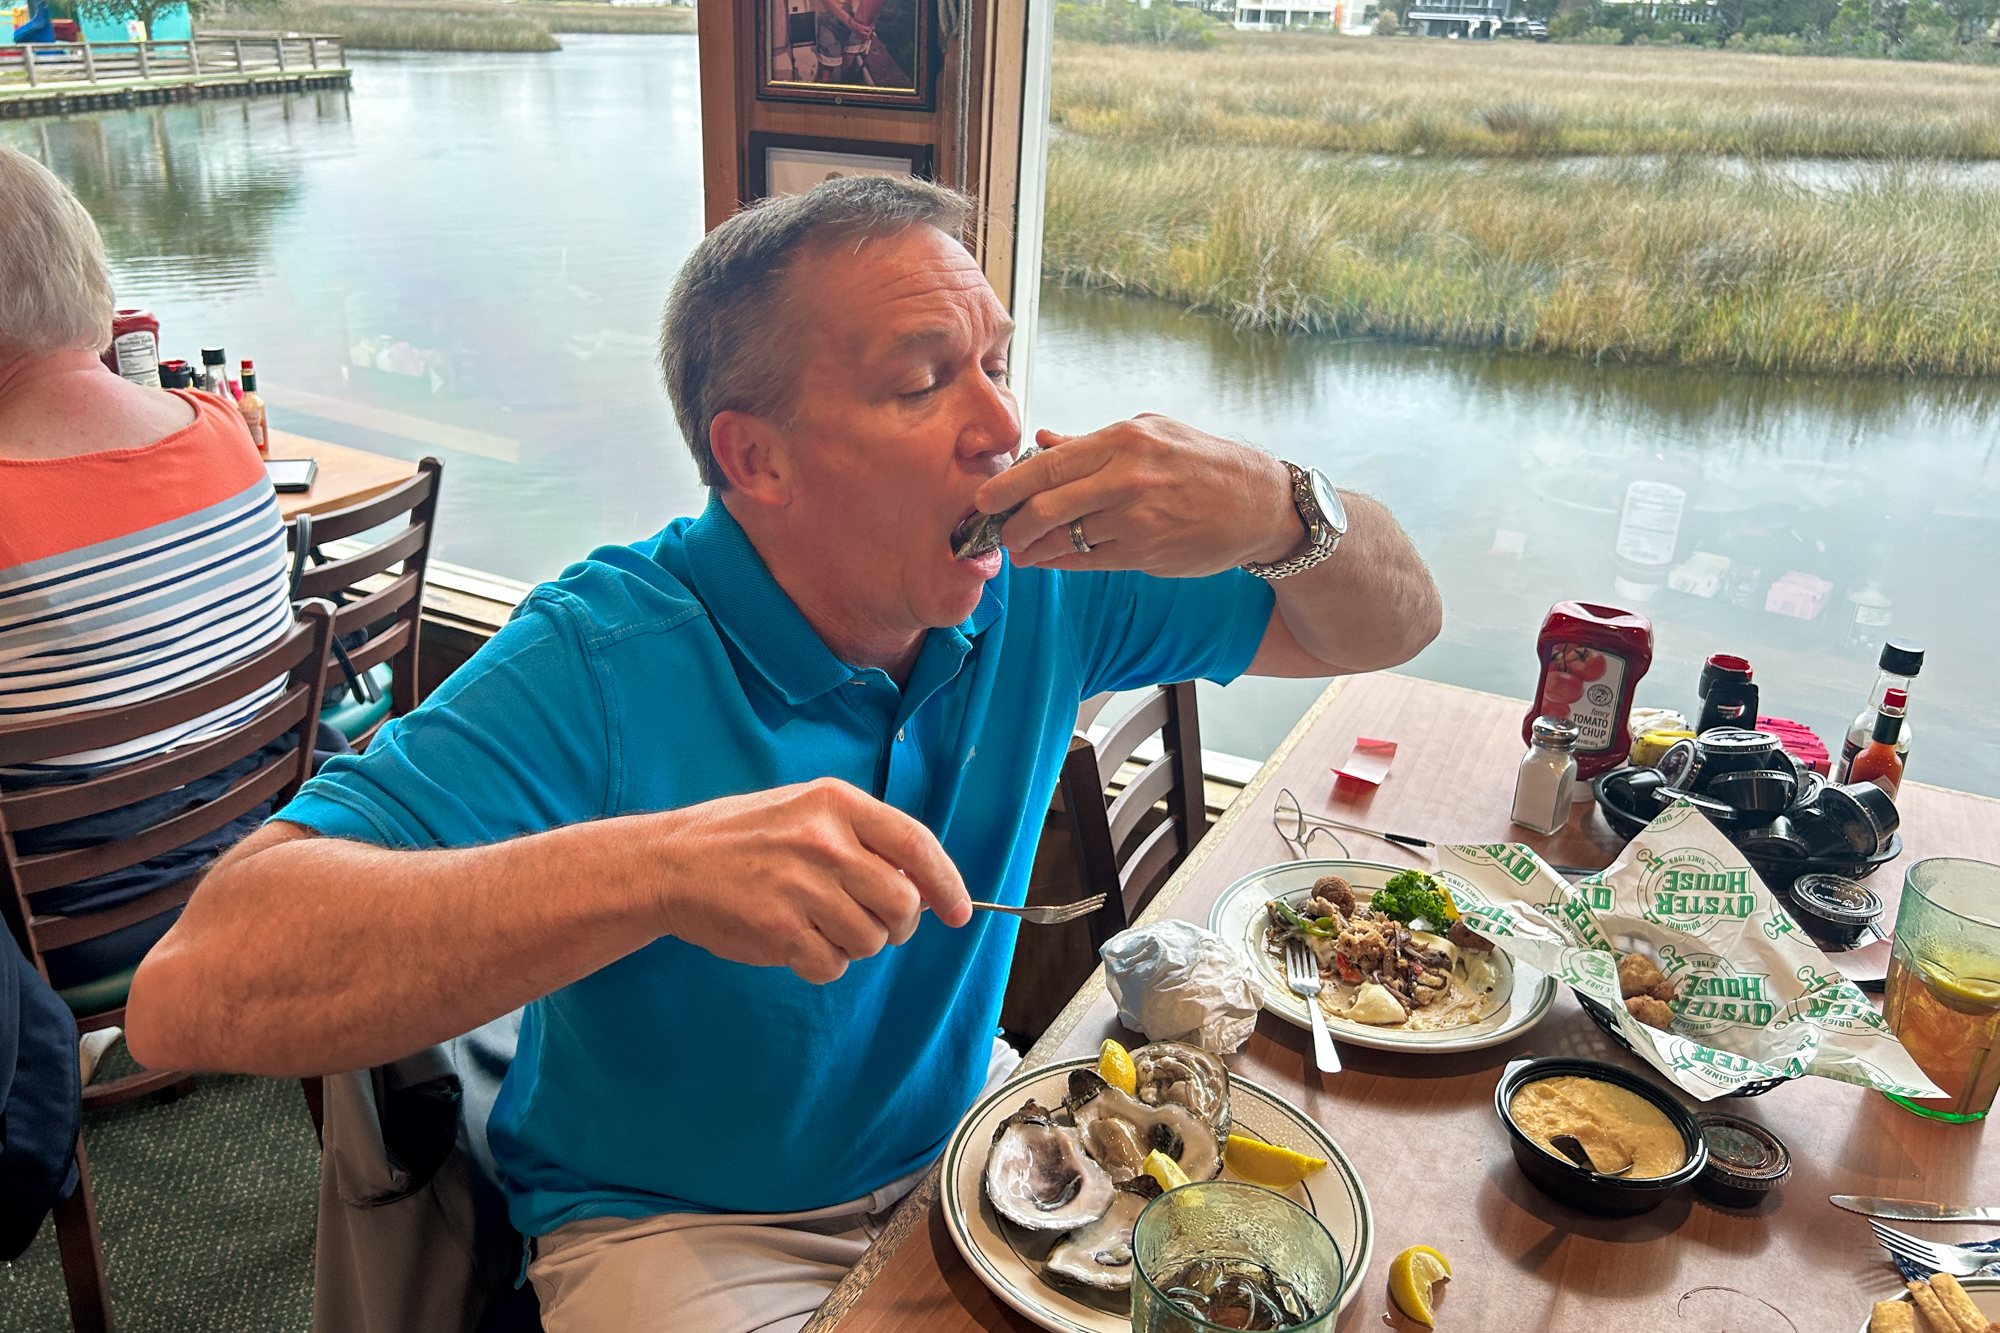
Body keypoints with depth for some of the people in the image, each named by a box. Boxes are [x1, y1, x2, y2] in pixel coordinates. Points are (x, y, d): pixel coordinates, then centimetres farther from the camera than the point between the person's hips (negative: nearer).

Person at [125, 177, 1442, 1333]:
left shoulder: (1040, 586, -12)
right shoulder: (603, 664, -28)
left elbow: (1393, 625, -3)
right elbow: (192, 994, -35)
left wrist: (1283, 509, -27)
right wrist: (659, 865, -49)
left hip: (965, 1130, 5)